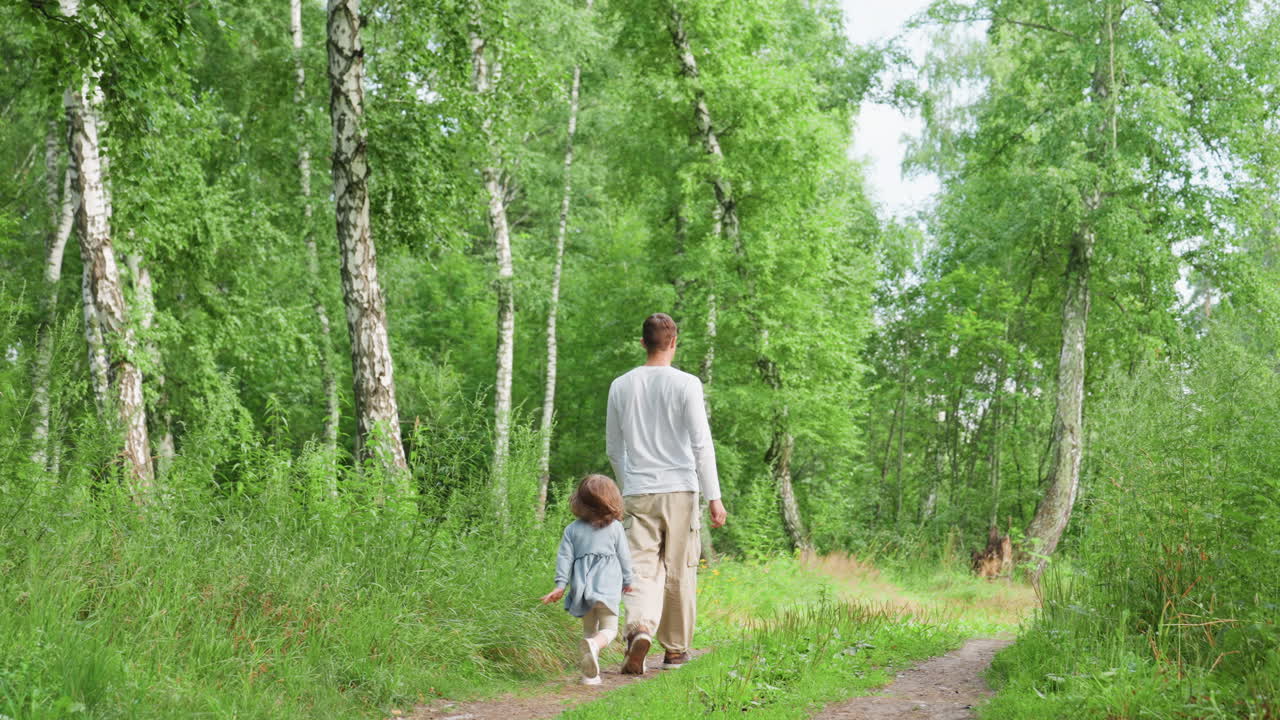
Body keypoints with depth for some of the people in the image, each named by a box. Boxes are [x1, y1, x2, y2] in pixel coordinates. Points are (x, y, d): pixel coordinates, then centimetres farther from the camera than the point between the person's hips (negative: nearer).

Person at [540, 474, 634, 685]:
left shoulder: (572, 529, 5)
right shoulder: (615, 527, 2)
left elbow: (564, 557, 0)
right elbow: (624, 556, 7)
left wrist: (560, 585, 0)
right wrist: (627, 581, 19)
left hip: (582, 586, 3)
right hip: (608, 585, -3)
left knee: (589, 629, 16)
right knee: (609, 628, 1)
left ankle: (590, 674, 9)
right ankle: (594, 645, -33)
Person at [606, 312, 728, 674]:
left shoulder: (621, 386, 7)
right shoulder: (686, 384, -4)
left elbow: (613, 448, 15)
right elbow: (701, 445, -8)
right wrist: (714, 497, -5)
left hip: (637, 494, 2)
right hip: (680, 492, -2)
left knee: (643, 569, -1)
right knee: (679, 573, 9)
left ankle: (639, 630, -27)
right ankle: (676, 648, 19)